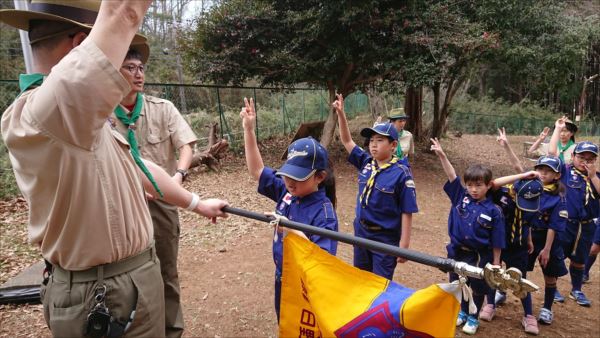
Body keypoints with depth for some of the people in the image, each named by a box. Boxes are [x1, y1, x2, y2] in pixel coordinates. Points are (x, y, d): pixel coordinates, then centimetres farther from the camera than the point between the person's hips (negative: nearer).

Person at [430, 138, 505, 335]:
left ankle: (473, 318, 35)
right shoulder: (460, 197, -5)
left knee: (479, 287, 14)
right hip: (457, 251, 3)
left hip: (481, 255, -3)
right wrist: (441, 155, -27)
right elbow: (452, 176, -15)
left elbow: (496, 242, -8)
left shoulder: (493, 211, -12)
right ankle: (462, 312, 43)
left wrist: (496, 263, -6)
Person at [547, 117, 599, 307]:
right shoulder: (566, 171, -7)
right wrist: (558, 128, -9)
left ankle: (576, 290, 35)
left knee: (579, 260, 19)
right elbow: (552, 152, -15)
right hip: (565, 223, -3)